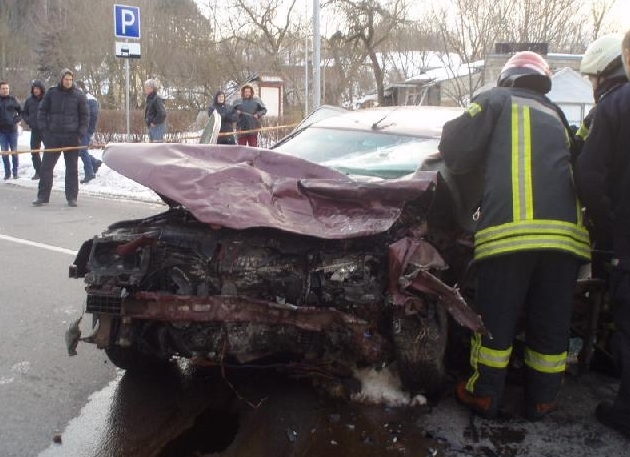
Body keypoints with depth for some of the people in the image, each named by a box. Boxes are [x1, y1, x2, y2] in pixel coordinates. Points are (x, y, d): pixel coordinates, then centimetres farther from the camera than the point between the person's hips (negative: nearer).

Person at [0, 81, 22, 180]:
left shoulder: (12, 99, 2)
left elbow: (21, 111, 11)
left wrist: (17, 120, -2)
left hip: (12, 129, -1)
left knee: (14, 152, 3)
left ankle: (15, 172, 12)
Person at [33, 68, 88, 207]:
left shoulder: (79, 95, 0)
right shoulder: (51, 93, 3)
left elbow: (84, 116, 3)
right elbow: (42, 111, 8)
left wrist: (80, 134, -5)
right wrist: (44, 129, -1)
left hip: (72, 137, -1)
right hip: (53, 136, 1)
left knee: (72, 168, 3)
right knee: (46, 166, 2)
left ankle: (72, 197, 9)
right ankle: (42, 196, 10)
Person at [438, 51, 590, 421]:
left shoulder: (497, 100, 13)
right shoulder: (555, 115, 28)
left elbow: (455, 149, 3)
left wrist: (484, 168, 24)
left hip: (509, 227, -4)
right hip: (566, 230, 5)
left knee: (496, 320, 6)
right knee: (551, 323, 12)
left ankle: (484, 396, 17)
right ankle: (542, 401, 23)